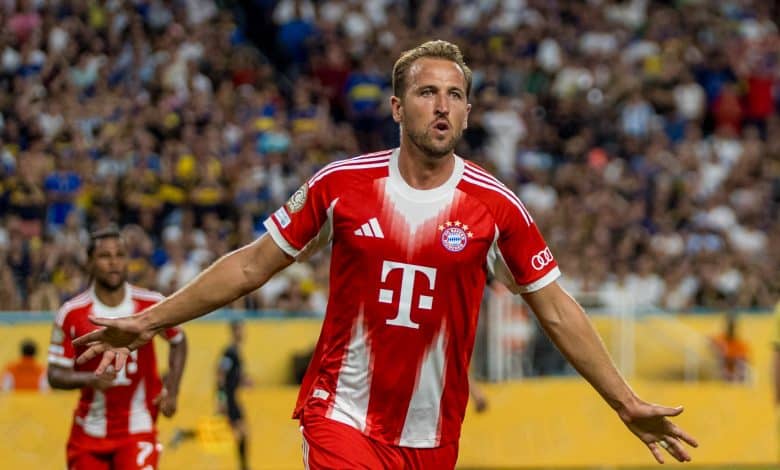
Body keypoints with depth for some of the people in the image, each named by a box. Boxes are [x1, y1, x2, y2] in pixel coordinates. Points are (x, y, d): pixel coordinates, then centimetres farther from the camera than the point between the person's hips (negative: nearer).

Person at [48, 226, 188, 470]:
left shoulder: (151, 305, -7)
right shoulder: (71, 314, -9)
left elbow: (178, 342, 13)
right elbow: (56, 374, -6)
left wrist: (172, 390, 1)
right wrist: (90, 380, -26)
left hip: (137, 430, -1)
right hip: (90, 429, 1)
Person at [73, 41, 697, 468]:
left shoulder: (495, 206, -3)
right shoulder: (341, 185, -3)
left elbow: (556, 309, 5)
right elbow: (253, 265, 7)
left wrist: (627, 404, 2)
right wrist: (149, 323, 6)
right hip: (342, 416, -2)